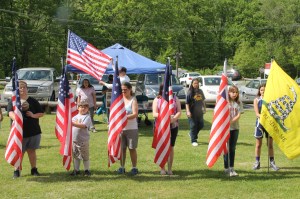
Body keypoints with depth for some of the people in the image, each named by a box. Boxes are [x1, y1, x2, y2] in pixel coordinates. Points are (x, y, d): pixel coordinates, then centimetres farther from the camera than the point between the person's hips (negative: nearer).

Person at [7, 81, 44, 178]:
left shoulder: (33, 101, 8)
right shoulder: (13, 101, 1)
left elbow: (41, 113, 9)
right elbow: (11, 113, -17)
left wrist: (33, 115, -11)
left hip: (34, 131, 2)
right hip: (20, 132, -2)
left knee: (32, 151, 10)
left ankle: (34, 169, 19)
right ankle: (17, 170, 12)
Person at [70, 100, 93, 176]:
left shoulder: (87, 117, -6)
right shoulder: (75, 116, 14)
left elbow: (84, 125, -21)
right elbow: (71, 125, 20)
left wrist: (73, 124, -26)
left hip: (83, 140, -6)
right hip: (74, 140, 6)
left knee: (85, 156, 2)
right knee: (75, 155, 12)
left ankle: (87, 170, 13)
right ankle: (76, 169, 22)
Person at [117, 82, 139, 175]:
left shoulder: (133, 100, -3)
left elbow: (135, 114, -13)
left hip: (131, 128, -3)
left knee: (132, 148, 3)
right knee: (122, 148, 7)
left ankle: (134, 168, 11)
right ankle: (122, 167, 16)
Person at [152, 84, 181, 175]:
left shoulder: (175, 99, 9)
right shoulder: (157, 100, 5)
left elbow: (179, 112, 3)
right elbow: (154, 114, -3)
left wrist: (174, 118, -18)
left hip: (173, 126, 1)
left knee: (171, 147, 4)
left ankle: (170, 169, 12)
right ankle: (162, 168, 10)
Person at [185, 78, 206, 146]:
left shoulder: (200, 91, 7)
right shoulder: (190, 92, -10)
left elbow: (203, 100, 19)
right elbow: (187, 103, -12)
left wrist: (204, 108, 19)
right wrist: (188, 111, -19)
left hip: (199, 112, 6)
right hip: (192, 113, -6)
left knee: (201, 125, 12)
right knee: (193, 126, -1)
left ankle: (192, 134, 35)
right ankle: (193, 141, 8)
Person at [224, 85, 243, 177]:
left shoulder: (239, 103, 6)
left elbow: (238, 115, -3)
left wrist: (231, 121, -17)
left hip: (235, 127, 3)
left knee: (232, 148, 5)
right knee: (227, 148, 0)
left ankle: (231, 168, 8)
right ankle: (226, 168, 6)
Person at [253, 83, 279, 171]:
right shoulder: (256, 100, -1)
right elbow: (257, 114, -9)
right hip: (260, 122, -1)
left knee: (270, 144, 5)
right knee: (258, 144, 6)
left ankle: (272, 162, 11)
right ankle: (257, 162, 14)